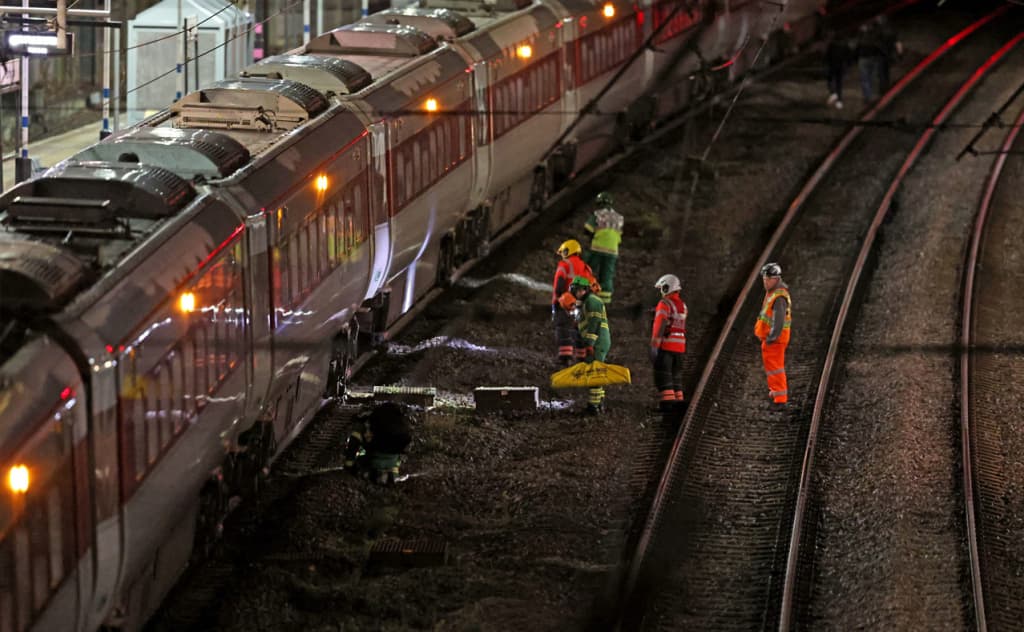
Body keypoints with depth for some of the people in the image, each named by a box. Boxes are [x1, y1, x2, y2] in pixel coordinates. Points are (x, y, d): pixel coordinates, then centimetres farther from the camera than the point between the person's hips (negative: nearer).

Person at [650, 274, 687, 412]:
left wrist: (654, 347, -17)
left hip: (665, 345, -7)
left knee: (663, 375, -5)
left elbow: (659, 326, -17)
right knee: (676, 374, 15)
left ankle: (667, 400, -12)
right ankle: (678, 400, 15)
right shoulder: (682, 305, 12)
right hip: (680, 346, 7)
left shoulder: (664, 304, -11)